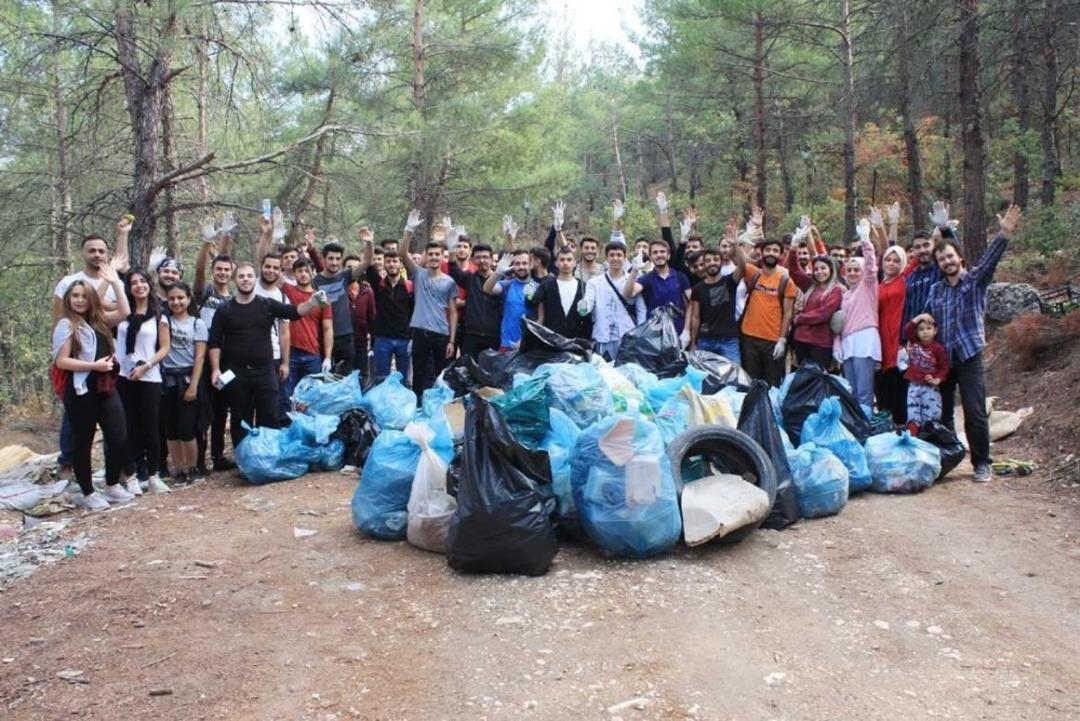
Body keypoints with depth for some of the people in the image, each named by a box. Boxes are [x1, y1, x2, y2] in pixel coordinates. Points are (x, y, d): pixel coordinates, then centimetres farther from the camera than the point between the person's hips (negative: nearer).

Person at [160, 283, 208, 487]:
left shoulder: (197, 323, 2)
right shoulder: (164, 321, 8)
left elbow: (199, 357, -4)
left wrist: (193, 385, -11)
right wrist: (164, 323, -14)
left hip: (188, 378, -3)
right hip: (168, 379, 3)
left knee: (187, 429, -5)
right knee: (171, 430, 5)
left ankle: (193, 468, 12)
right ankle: (179, 470, 15)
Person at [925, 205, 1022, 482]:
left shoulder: (975, 280, 1)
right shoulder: (936, 290, 11)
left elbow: (989, 260, -17)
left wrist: (1004, 234, -33)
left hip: (969, 357, -4)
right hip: (941, 359, 4)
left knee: (975, 413, -8)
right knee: (942, 413, 11)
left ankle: (982, 464, 1)